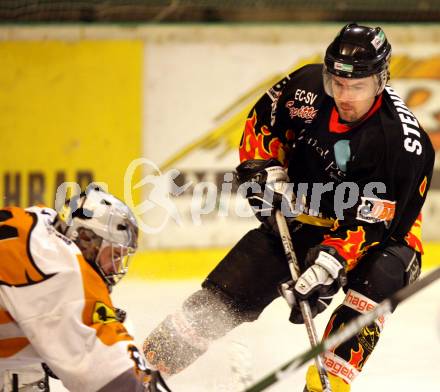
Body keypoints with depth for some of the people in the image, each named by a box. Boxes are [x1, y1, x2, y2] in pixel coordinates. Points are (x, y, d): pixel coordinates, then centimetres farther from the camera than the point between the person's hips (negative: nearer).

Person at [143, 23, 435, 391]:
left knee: (378, 277, -35)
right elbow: (262, 119, 3)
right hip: (303, 213, 3)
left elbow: (372, 223, -29)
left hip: (381, 234, -3)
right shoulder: (309, 88, -17)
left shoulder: (405, 142, -29)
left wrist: (330, 263, -38)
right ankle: (151, 361, 4)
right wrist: (266, 171, -10)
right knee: (227, 292, -6)